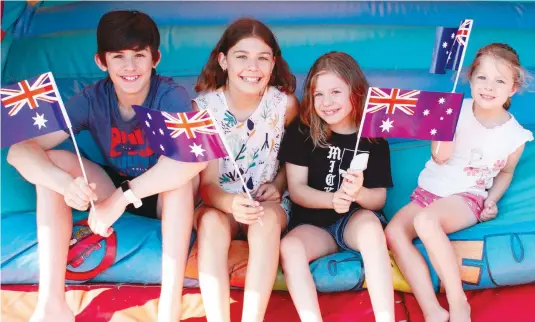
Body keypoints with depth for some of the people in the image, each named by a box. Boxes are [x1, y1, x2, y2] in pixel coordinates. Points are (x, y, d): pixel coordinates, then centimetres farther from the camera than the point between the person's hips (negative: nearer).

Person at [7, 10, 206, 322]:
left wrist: (123, 196, -46)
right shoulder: (91, 100, -14)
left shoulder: (171, 95, -24)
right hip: (115, 191, 3)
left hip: (167, 198, -3)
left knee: (181, 170, -35)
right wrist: (66, 184, -45)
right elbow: (20, 150, -23)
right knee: (52, 161, -20)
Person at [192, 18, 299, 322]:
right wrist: (231, 203, -38)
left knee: (267, 219, -33)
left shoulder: (285, 103, -9)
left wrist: (278, 184, -10)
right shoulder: (204, 107, -12)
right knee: (212, 220, -33)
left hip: (269, 203, 1)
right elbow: (207, 183, -17)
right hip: (219, 203, 0)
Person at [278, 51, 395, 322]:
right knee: (289, 247, -31)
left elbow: (379, 199, -2)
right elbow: (296, 189, -6)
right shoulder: (302, 131, -3)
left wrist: (358, 193, -27)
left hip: (356, 219, -1)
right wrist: (332, 199, -26)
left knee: (370, 224, -35)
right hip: (314, 225, 1)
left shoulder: (373, 136, -2)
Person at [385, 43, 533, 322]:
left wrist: (492, 200, 1)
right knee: (394, 232, -25)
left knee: (425, 220, -37)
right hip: (429, 190, 3)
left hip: (467, 198, -3)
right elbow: (440, 157, -11)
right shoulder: (457, 110, -5)